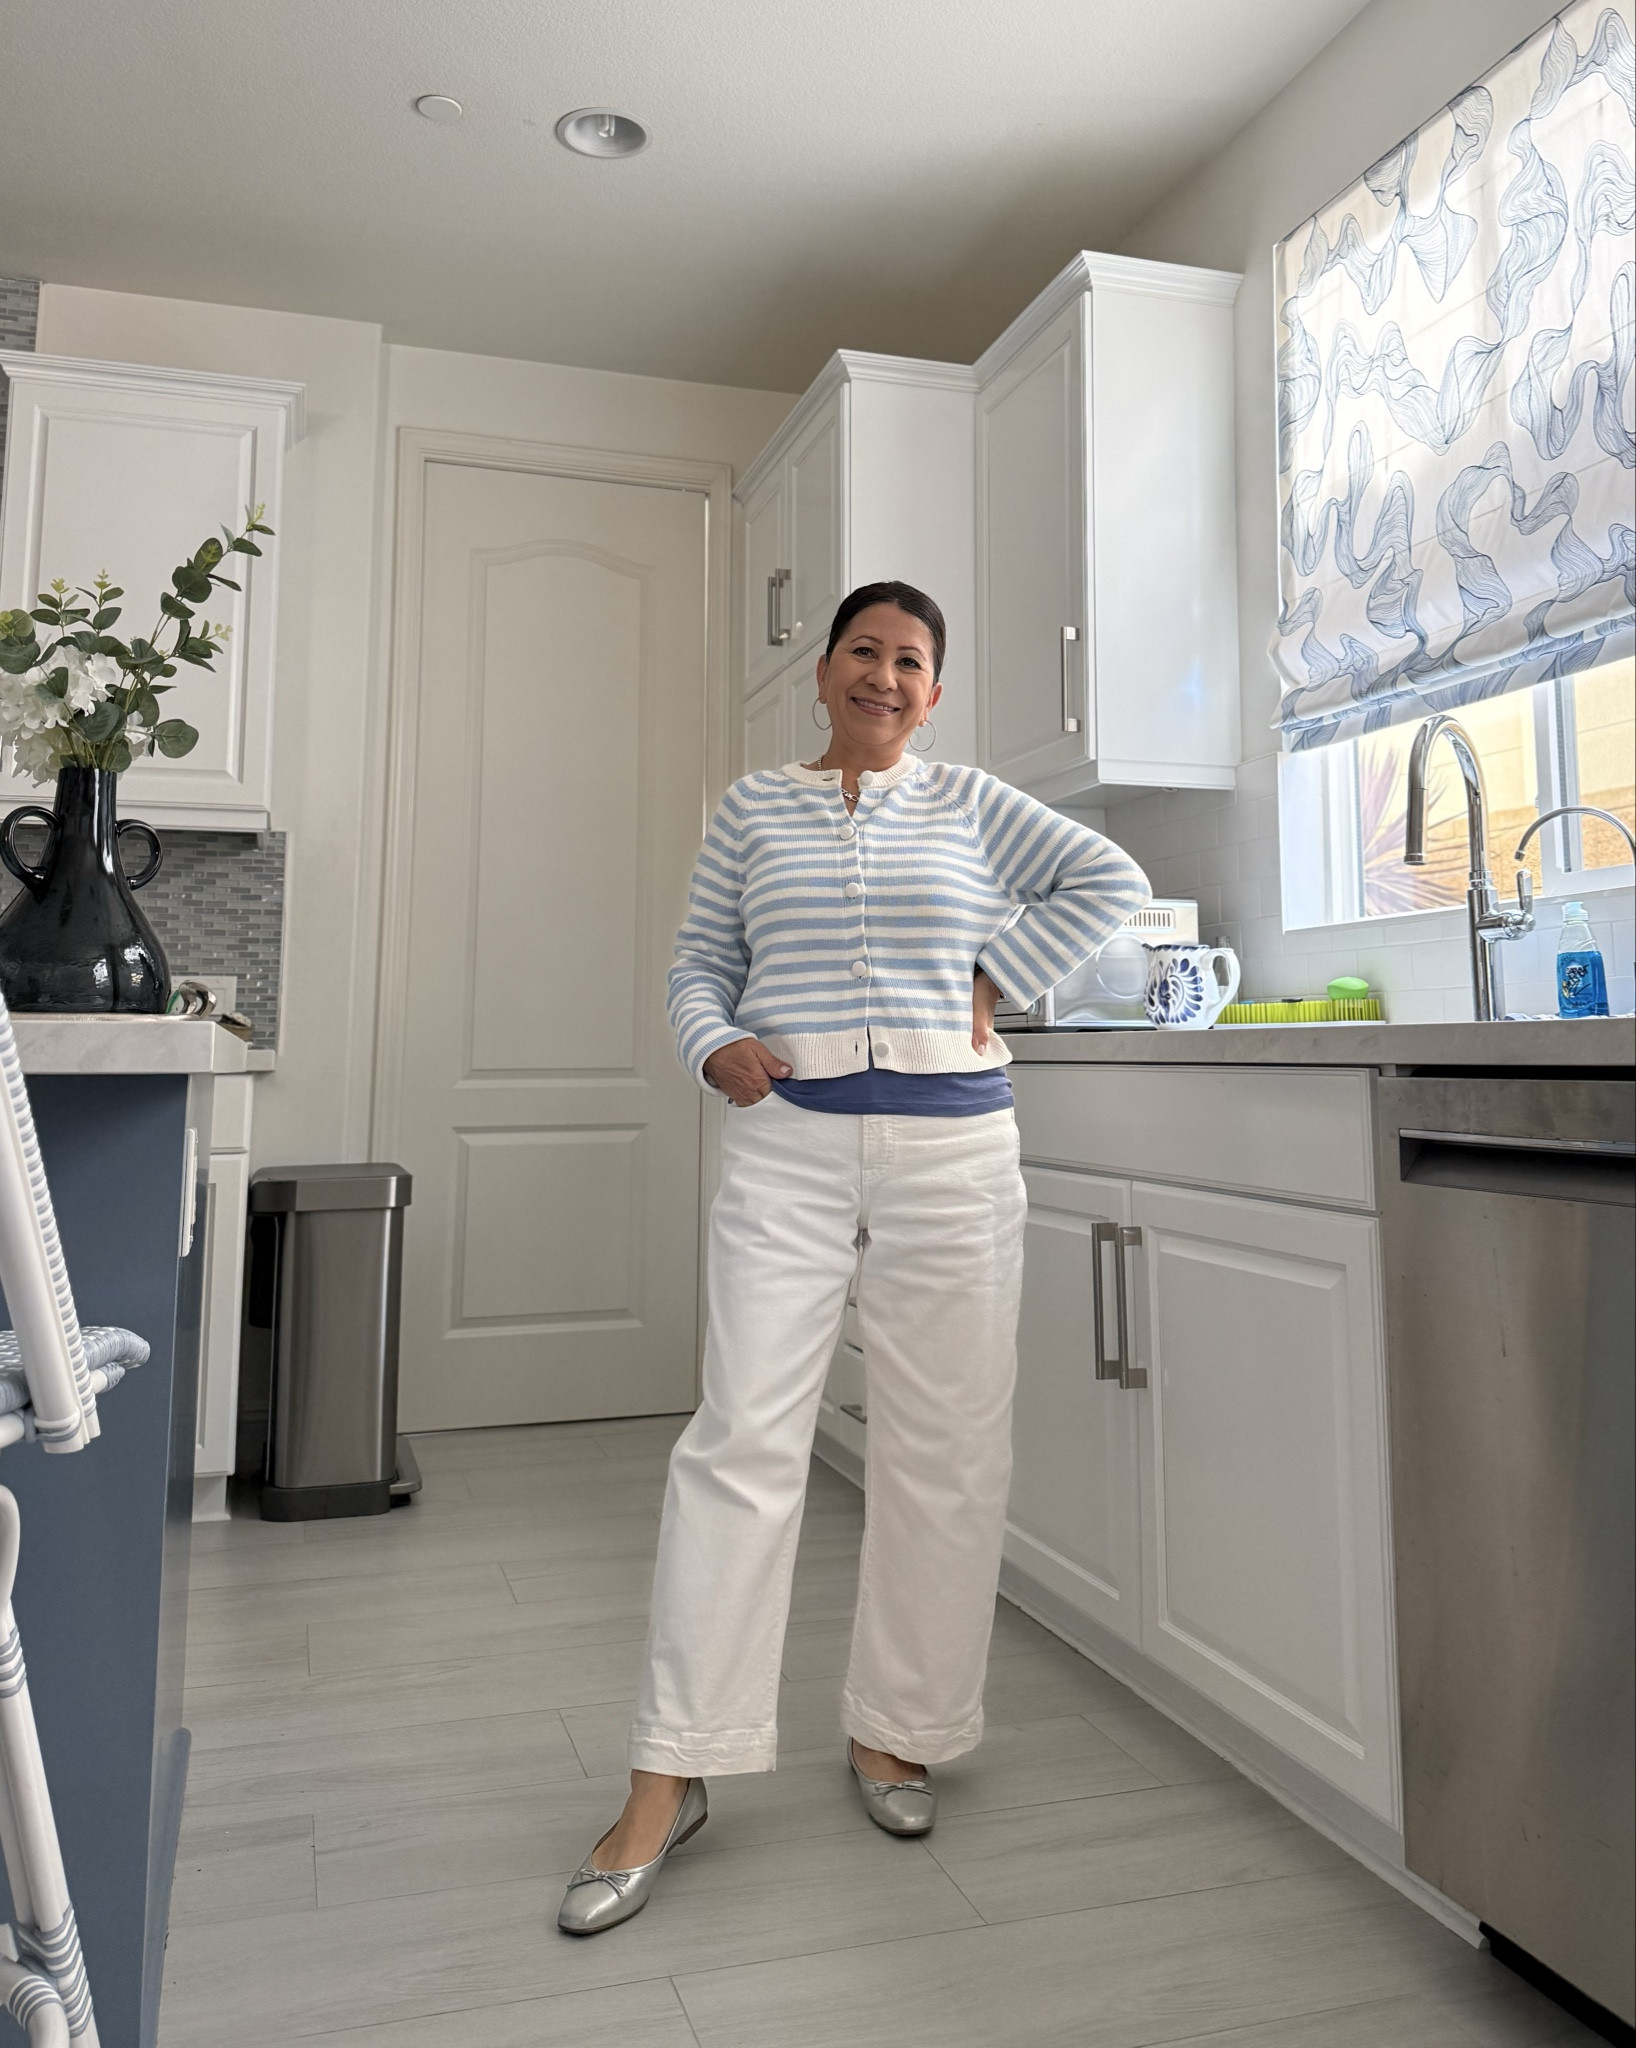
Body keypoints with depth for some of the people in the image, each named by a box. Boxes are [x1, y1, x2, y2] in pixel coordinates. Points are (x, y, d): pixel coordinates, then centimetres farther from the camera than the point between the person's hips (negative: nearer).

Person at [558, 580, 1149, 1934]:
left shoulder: (971, 803, 11)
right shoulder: (754, 807, 13)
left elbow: (1111, 881, 10)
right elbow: (700, 962, 13)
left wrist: (998, 984, 1)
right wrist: (713, 1045, -7)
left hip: (951, 1140, 1)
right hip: (788, 1139, 0)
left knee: (946, 1447, 5)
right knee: (743, 1438, -6)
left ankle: (896, 1732, 24)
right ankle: (670, 1779, 4)